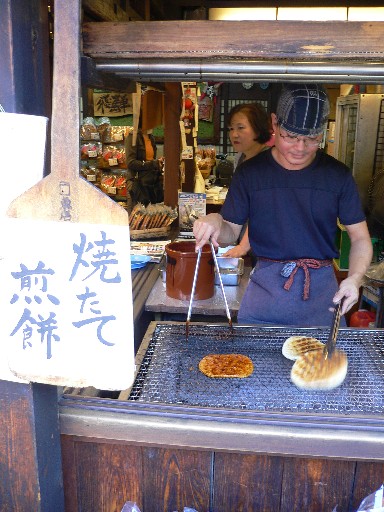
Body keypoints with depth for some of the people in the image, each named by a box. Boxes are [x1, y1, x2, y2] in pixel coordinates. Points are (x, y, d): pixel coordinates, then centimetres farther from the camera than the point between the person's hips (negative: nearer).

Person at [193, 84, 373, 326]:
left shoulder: (338, 175, -1)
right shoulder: (250, 172, -2)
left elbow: (360, 237, 4)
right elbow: (232, 233, 4)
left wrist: (355, 277, -14)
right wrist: (215, 222, -19)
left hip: (322, 289, 1)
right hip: (266, 286, 0)